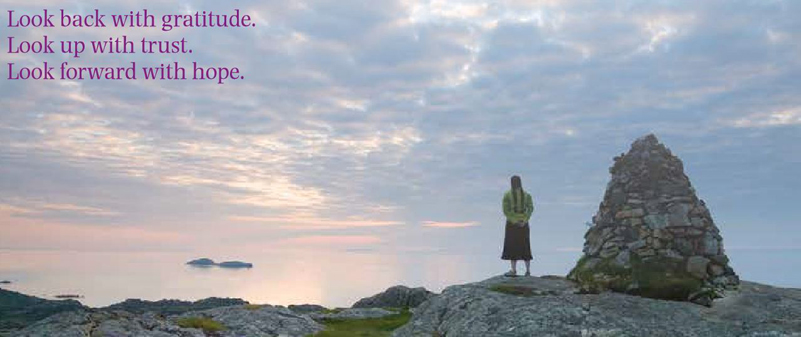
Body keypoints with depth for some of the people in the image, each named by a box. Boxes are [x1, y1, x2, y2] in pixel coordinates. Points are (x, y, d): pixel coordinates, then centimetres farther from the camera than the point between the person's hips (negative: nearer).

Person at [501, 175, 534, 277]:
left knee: (512, 246, 1)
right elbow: (530, 208, -7)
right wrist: (524, 221, -12)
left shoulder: (507, 195, -6)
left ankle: (514, 270, -2)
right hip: (524, 224, 4)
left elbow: (505, 211, -13)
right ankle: (528, 270, 9)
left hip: (511, 223, -4)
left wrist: (514, 221, -11)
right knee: (525, 246, 11)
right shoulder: (526, 195, 4)